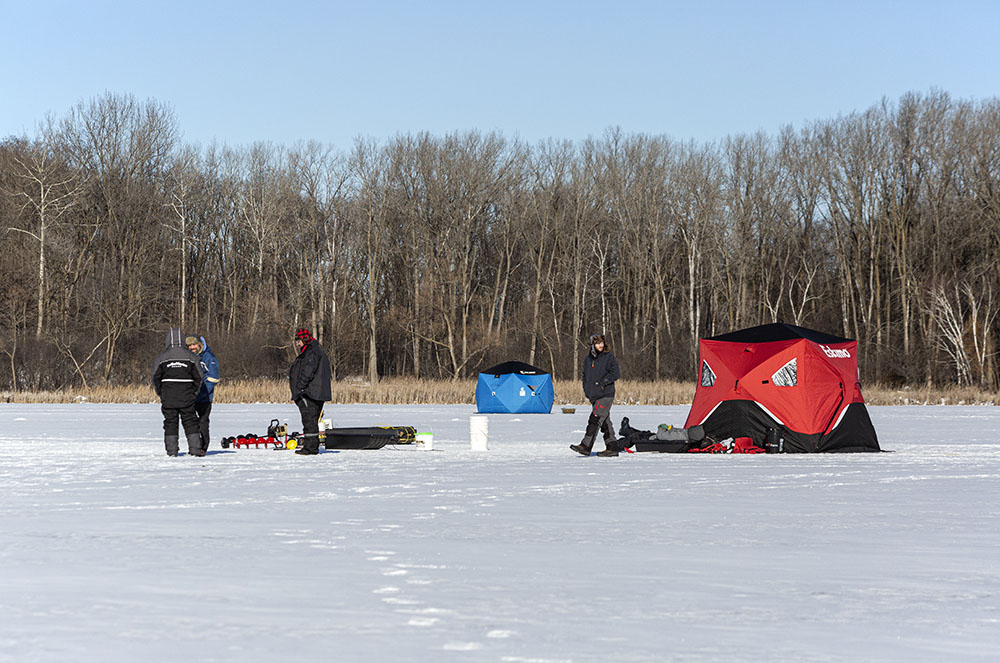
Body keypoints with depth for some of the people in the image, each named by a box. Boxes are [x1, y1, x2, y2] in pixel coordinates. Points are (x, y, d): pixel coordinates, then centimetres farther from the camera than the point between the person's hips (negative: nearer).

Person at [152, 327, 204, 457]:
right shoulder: (190, 356, 1)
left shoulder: (162, 357, -2)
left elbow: (156, 377, 0)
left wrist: (160, 393, 12)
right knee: (190, 421, 6)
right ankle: (195, 448, 1)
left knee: (170, 422, 6)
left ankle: (171, 450, 3)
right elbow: (198, 377, 4)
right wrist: (193, 392, 15)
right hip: (186, 397, 0)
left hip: (168, 397, 0)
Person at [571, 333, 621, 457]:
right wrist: (586, 389, 10)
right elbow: (585, 375, 25)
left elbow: (616, 373, -12)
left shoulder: (609, 357, -4)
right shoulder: (588, 359, 15)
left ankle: (585, 446, -18)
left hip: (606, 395, -7)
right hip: (594, 396, 7)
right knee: (605, 423, 9)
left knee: (595, 420, -14)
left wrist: (602, 383, -14)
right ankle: (612, 448, 13)